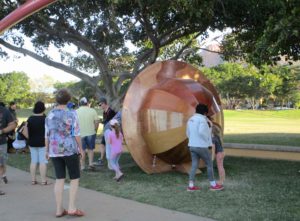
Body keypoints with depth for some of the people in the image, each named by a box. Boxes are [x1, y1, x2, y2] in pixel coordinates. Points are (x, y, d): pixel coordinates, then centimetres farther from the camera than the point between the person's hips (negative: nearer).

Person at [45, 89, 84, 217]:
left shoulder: (50, 115, 5)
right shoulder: (72, 113, -8)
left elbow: (47, 135, 7)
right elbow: (76, 134, -10)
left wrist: (47, 150, 16)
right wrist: (80, 148, -1)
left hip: (54, 150, 4)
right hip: (70, 149, -4)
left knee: (59, 179, 8)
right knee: (75, 178, 5)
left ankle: (59, 210, 10)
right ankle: (72, 208, -1)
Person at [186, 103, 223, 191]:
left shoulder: (190, 120, 12)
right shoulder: (202, 119, -14)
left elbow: (188, 133, 16)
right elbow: (201, 131, -26)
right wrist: (207, 138, -10)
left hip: (192, 146, 7)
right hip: (201, 146, -7)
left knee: (194, 165, 8)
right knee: (209, 164, 5)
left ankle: (191, 185, 4)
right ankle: (213, 185, 11)